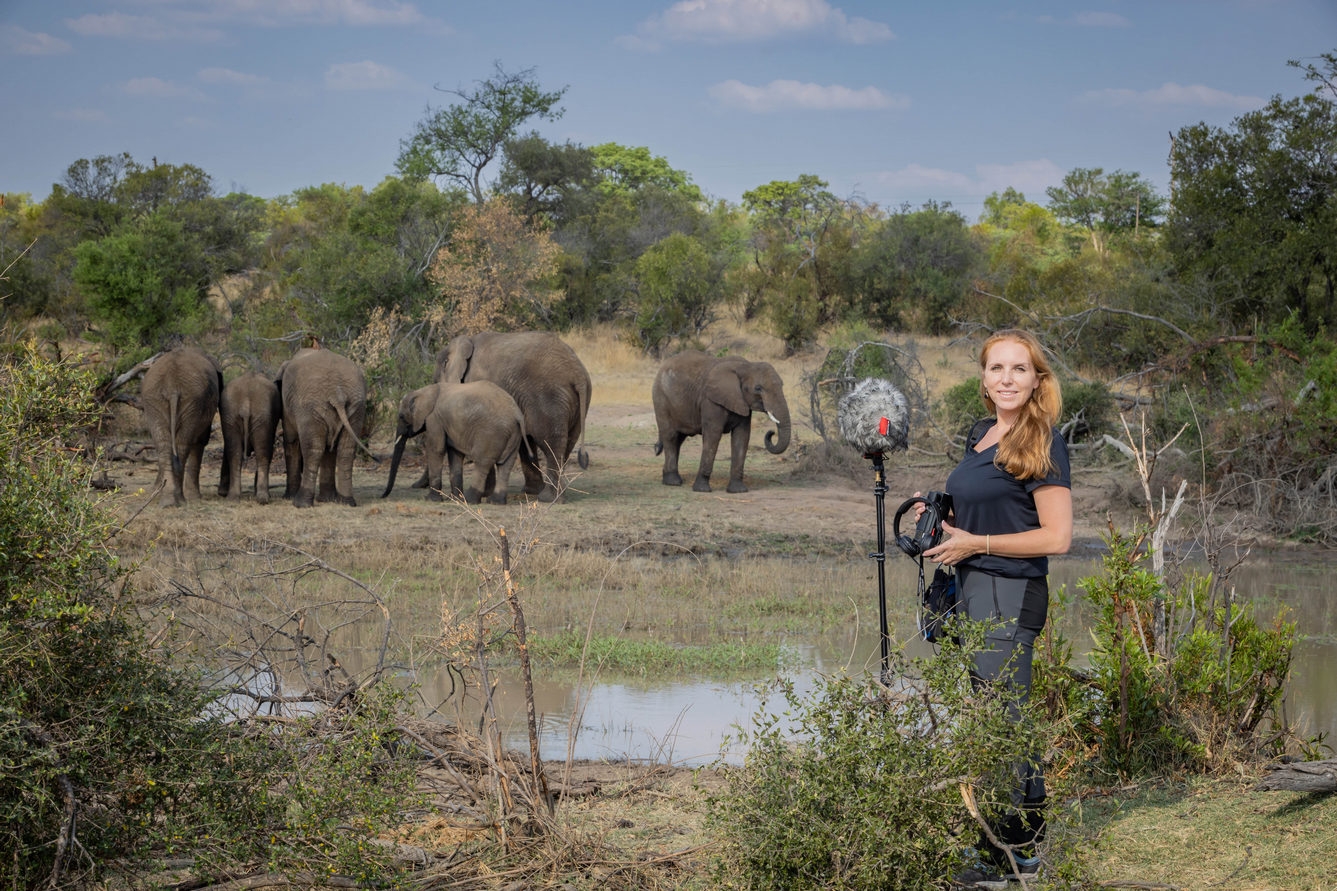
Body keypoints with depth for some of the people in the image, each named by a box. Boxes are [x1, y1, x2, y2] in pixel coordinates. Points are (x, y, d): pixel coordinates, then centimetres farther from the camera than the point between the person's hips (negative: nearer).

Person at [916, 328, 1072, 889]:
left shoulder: (1042, 443, -11)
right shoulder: (980, 436, 14)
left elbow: (1056, 537, -16)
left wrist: (974, 543, -15)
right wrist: (944, 523, 7)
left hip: (1011, 594, -9)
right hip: (973, 591, 9)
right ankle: (1027, 846, 22)